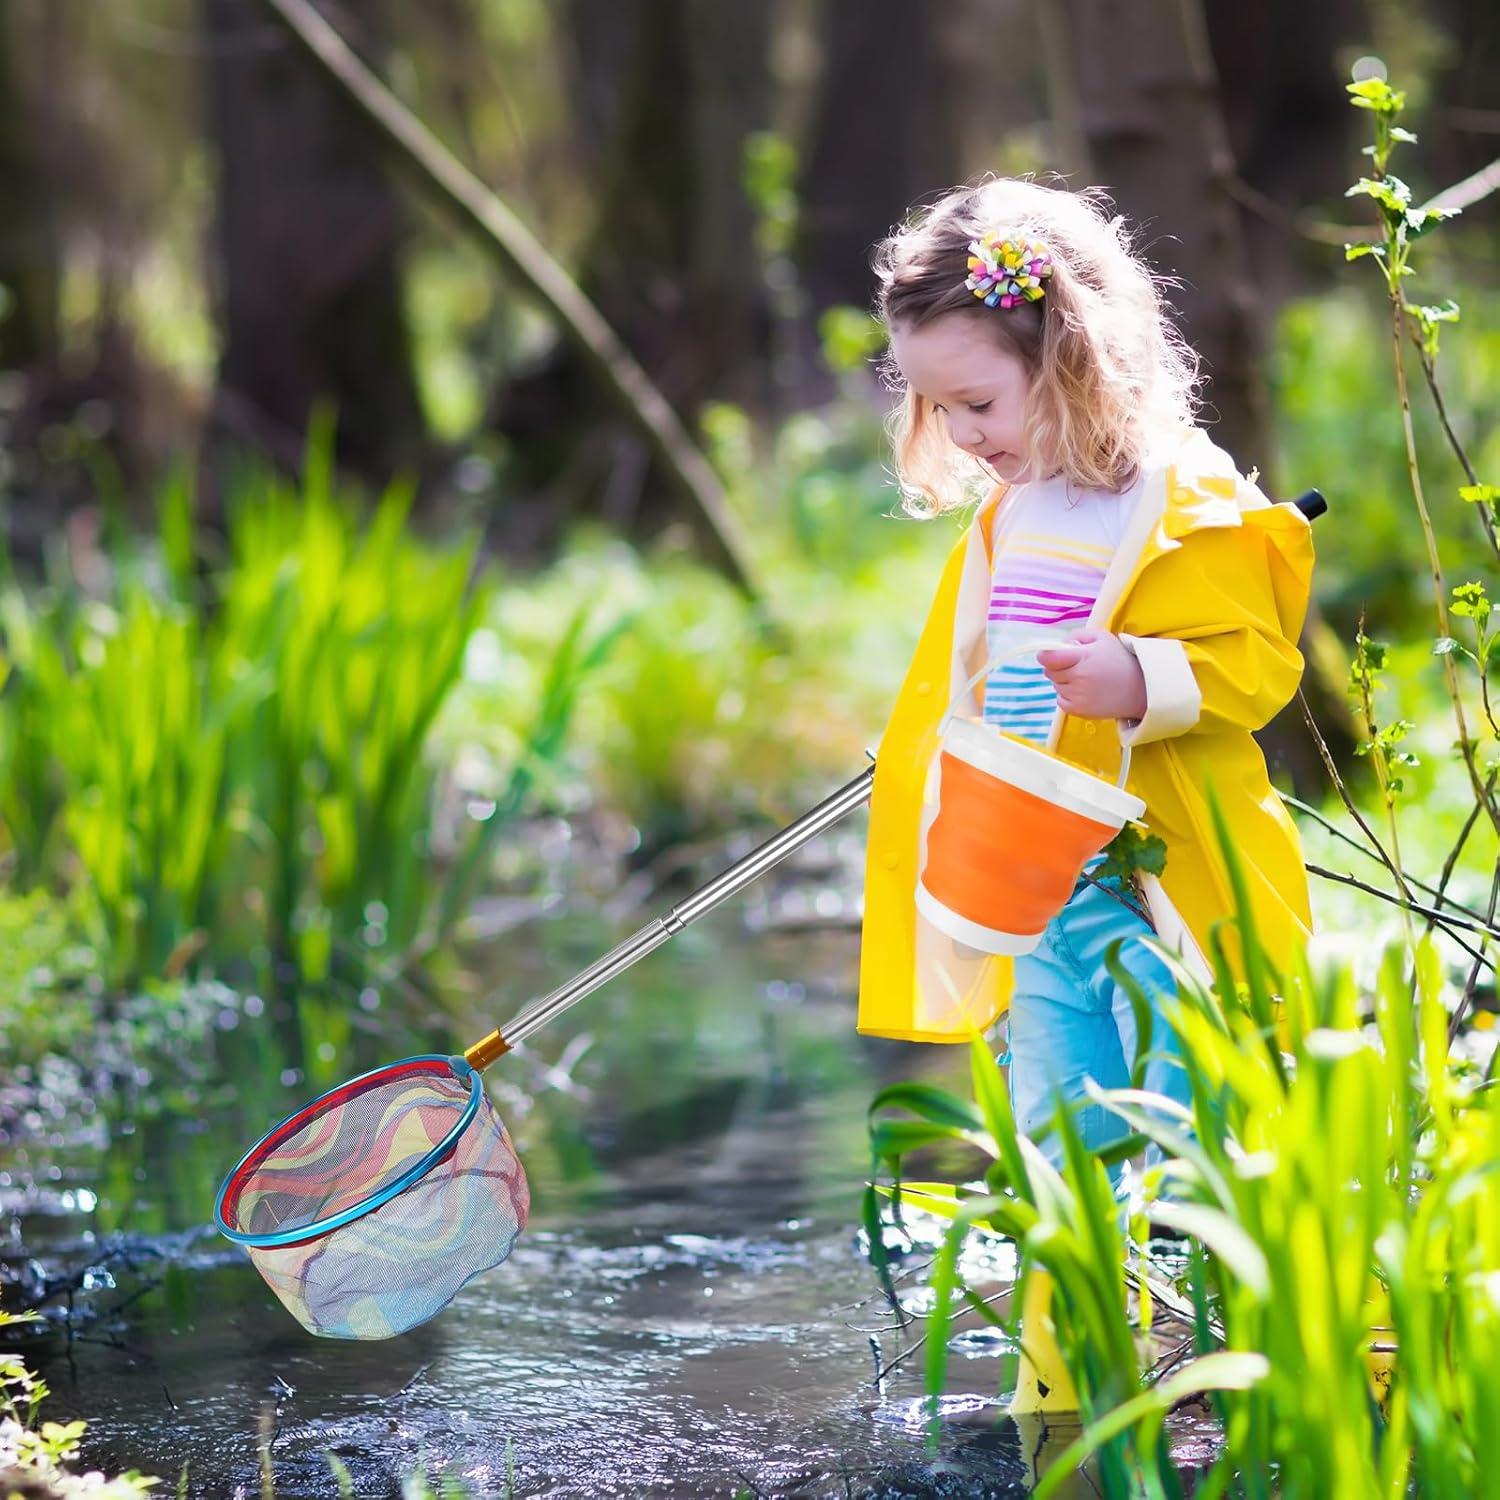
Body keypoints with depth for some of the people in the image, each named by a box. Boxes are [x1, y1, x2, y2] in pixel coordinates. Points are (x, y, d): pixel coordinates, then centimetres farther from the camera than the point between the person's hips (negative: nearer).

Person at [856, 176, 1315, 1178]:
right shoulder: (1005, 516, 13)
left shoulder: (1187, 507, -12)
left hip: (1165, 893, -8)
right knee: (1058, 1145, 12)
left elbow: (1254, 662, -16)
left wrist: (1144, 683, -32)